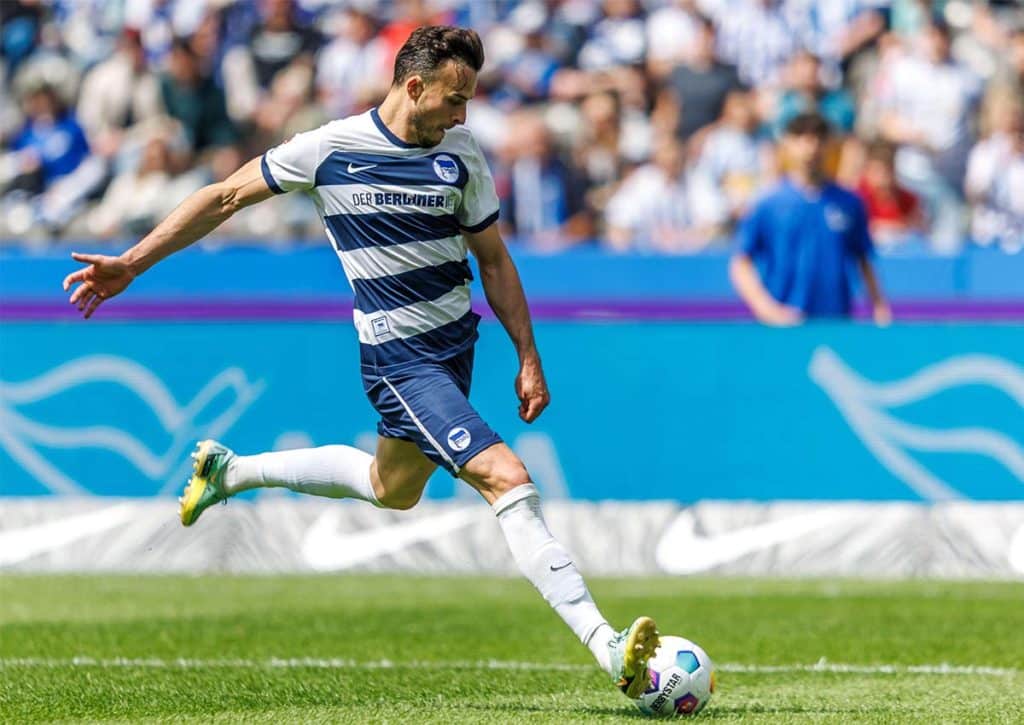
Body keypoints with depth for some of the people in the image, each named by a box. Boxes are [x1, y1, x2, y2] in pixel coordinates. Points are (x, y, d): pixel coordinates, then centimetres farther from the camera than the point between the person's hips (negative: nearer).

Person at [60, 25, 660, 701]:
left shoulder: (461, 155, 1)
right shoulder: (330, 149, -11)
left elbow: (494, 259, 11)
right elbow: (226, 197, 0)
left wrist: (529, 358, 7)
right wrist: (130, 264, 0)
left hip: (456, 341, 7)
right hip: (400, 360, -7)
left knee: (393, 488, 24)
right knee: (507, 478, -20)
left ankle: (230, 470, 45)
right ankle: (609, 648, -25)